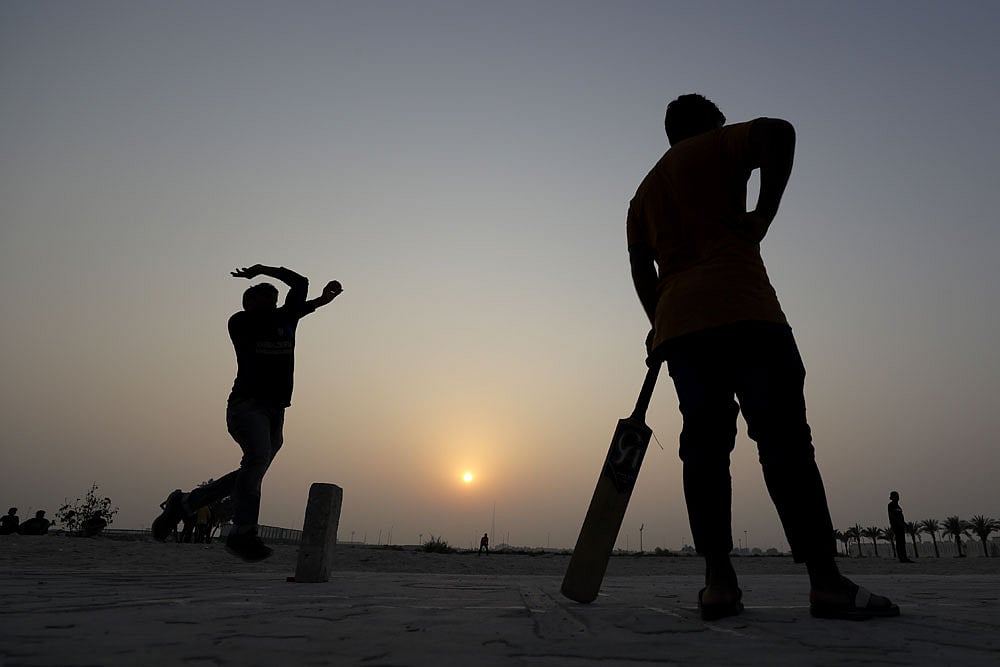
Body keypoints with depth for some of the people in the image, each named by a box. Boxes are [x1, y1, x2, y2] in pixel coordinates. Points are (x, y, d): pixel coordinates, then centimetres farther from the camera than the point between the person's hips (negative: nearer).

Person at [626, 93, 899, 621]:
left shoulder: (643, 192, 28)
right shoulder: (718, 145, 12)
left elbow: (640, 267, 21)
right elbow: (778, 132, -9)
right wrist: (764, 214, -7)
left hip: (676, 324, 5)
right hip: (742, 309, -5)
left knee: (704, 443, 0)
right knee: (783, 437, -8)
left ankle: (717, 580, -5)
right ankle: (825, 581, -10)